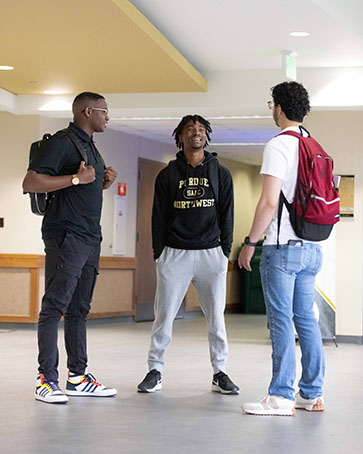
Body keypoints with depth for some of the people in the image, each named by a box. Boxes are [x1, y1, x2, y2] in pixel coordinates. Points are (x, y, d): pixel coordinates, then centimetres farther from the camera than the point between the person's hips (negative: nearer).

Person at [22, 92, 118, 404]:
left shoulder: (90, 147, 20)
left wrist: (104, 183, 11)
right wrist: (77, 178, -20)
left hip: (90, 238, 9)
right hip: (66, 236, -9)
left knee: (79, 309, 10)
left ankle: (78, 376, 15)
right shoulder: (63, 143, -9)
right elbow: (30, 182, -18)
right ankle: (47, 379, -5)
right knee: (54, 306, -7)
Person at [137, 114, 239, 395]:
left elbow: (226, 215, 9)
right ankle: (155, 371, 9)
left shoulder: (220, 174, 11)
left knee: (216, 316, 1)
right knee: (164, 315, -1)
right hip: (175, 253, 0)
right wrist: (158, 254, 1)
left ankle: (220, 372, 11)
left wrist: (225, 251, 2)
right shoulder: (168, 175, 9)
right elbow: (159, 217, 7)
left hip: (210, 253, 1)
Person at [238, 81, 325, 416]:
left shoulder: (278, 146, -10)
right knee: (306, 319, 11)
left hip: (283, 247, -8)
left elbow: (269, 202, -17)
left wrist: (250, 242, -10)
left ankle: (281, 397, -5)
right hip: (312, 248, 8)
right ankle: (312, 394, 14)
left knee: (281, 320, -6)